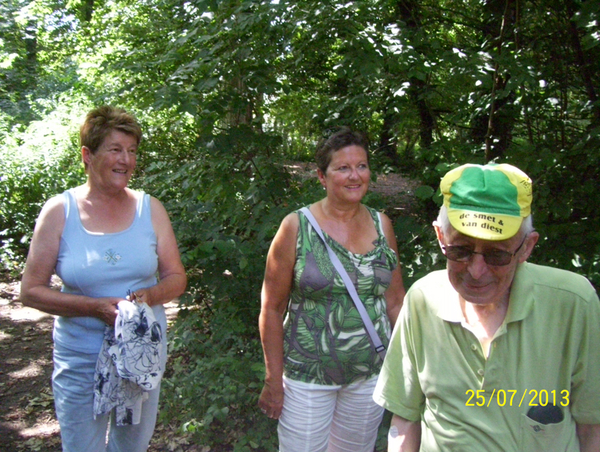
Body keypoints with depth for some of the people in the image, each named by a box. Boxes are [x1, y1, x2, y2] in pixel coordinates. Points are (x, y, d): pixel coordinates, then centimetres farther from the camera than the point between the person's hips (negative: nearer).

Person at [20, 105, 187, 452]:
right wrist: (96, 307, -21)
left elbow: (176, 278, 2)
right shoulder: (59, 211, -8)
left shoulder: (150, 208, -3)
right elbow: (31, 291, -8)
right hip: (81, 361, -2)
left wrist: (150, 296, -20)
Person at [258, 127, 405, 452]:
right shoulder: (296, 226, -10)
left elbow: (395, 301, 7)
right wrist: (273, 382, -7)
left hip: (371, 374, 4)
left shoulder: (381, 225, 1)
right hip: (307, 376, -3)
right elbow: (272, 308, -7)